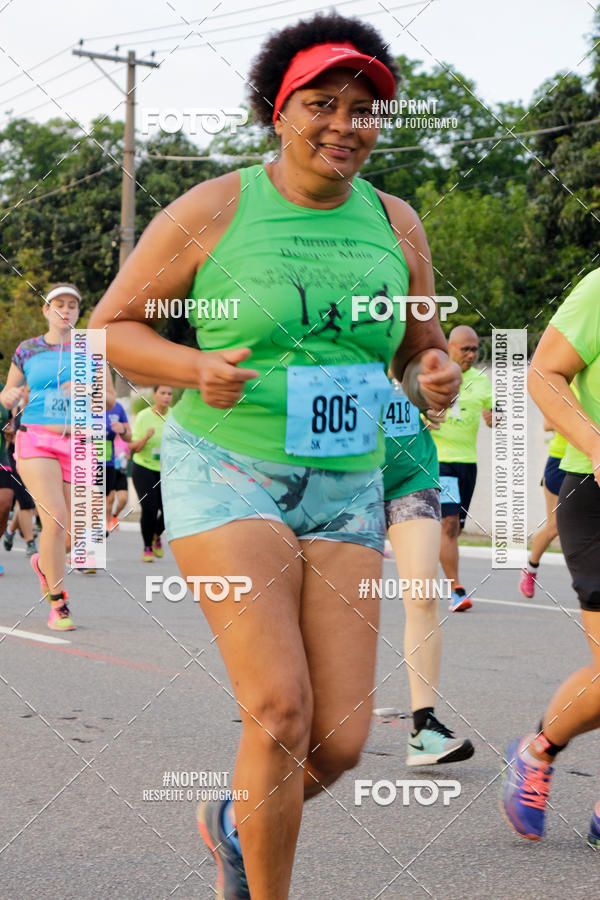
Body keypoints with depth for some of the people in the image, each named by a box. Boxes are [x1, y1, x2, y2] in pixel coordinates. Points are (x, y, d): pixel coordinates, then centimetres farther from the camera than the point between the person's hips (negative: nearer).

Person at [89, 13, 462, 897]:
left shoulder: (394, 224, 7)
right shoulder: (213, 210, -5)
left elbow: (422, 355, 15)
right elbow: (112, 326, 0)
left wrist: (436, 381, -9)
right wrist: (194, 370, -20)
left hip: (344, 491, 4)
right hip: (226, 473, -4)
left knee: (342, 740, -2)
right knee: (281, 710, -19)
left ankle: (237, 822, 31)